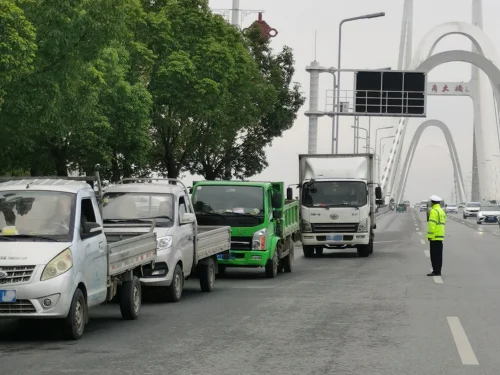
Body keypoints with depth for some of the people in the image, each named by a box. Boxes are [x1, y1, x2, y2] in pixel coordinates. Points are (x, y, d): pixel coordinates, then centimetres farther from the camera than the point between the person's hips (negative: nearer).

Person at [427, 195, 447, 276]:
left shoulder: (433, 211, -12)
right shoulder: (442, 211, 18)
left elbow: (432, 224, -19)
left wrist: (430, 235, -18)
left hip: (435, 237, -10)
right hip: (440, 236, 10)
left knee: (435, 254, -8)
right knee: (438, 254, 11)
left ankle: (436, 271, -10)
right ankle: (437, 271, 14)